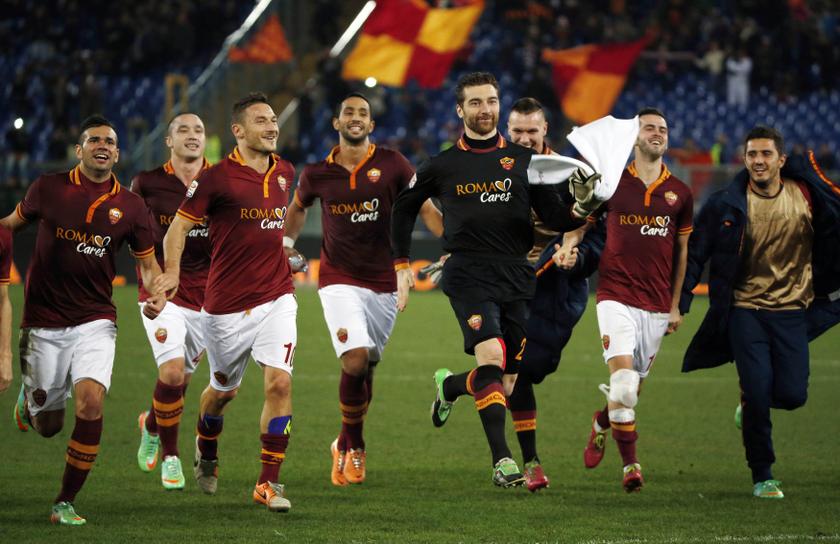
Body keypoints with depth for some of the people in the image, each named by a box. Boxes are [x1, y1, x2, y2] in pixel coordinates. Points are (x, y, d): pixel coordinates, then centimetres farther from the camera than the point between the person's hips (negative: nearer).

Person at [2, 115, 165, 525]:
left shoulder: (130, 207, 1)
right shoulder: (48, 188, -1)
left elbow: (148, 262, 9)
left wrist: (156, 295, -10)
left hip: (94, 321, 0)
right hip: (43, 322, 0)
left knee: (91, 401, -23)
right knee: (48, 426, 5)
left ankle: (66, 502, -8)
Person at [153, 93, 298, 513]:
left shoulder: (284, 173, 6)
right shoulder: (216, 178, -11)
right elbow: (179, 226, -9)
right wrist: (172, 271, -22)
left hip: (276, 297, 3)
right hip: (227, 304, -3)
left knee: (279, 383, -13)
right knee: (223, 390, 14)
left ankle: (269, 483, -5)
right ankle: (206, 454, 45)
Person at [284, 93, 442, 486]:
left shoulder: (391, 164, -3)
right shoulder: (317, 174, 1)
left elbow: (424, 208, -4)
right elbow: (298, 207, 22)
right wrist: (286, 244, 17)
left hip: (384, 282, 1)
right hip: (339, 280, -1)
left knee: (366, 368, 7)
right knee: (355, 360, -20)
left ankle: (346, 445, 29)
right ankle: (354, 446, -1)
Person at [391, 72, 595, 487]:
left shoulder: (522, 160, 10)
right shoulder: (443, 165, 8)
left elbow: (554, 218, 8)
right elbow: (404, 207, 22)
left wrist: (580, 209, -14)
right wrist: (401, 265, 16)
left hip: (515, 277, 3)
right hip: (468, 274, -3)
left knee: (506, 381, 4)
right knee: (491, 357, -24)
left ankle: (449, 386, 38)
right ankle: (502, 461, -25)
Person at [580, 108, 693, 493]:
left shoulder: (679, 193, 7)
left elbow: (681, 251, 15)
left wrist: (675, 305, 14)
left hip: (657, 305, 3)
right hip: (616, 297, -3)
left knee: (634, 386, 10)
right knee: (624, 380, -18)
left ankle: (601, 424, 41)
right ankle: (630, 464, -10)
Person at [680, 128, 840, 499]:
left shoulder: (807, 195, -1)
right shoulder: (727, 205, -5)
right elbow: (695, 253, 0)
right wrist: (678, 303, -6)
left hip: (791, 310, 2)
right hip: (745, 310, -2)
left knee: (792, 395, -6)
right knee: (757, 392, -10)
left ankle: (752, 402, 31)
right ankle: (762, 477, 7)